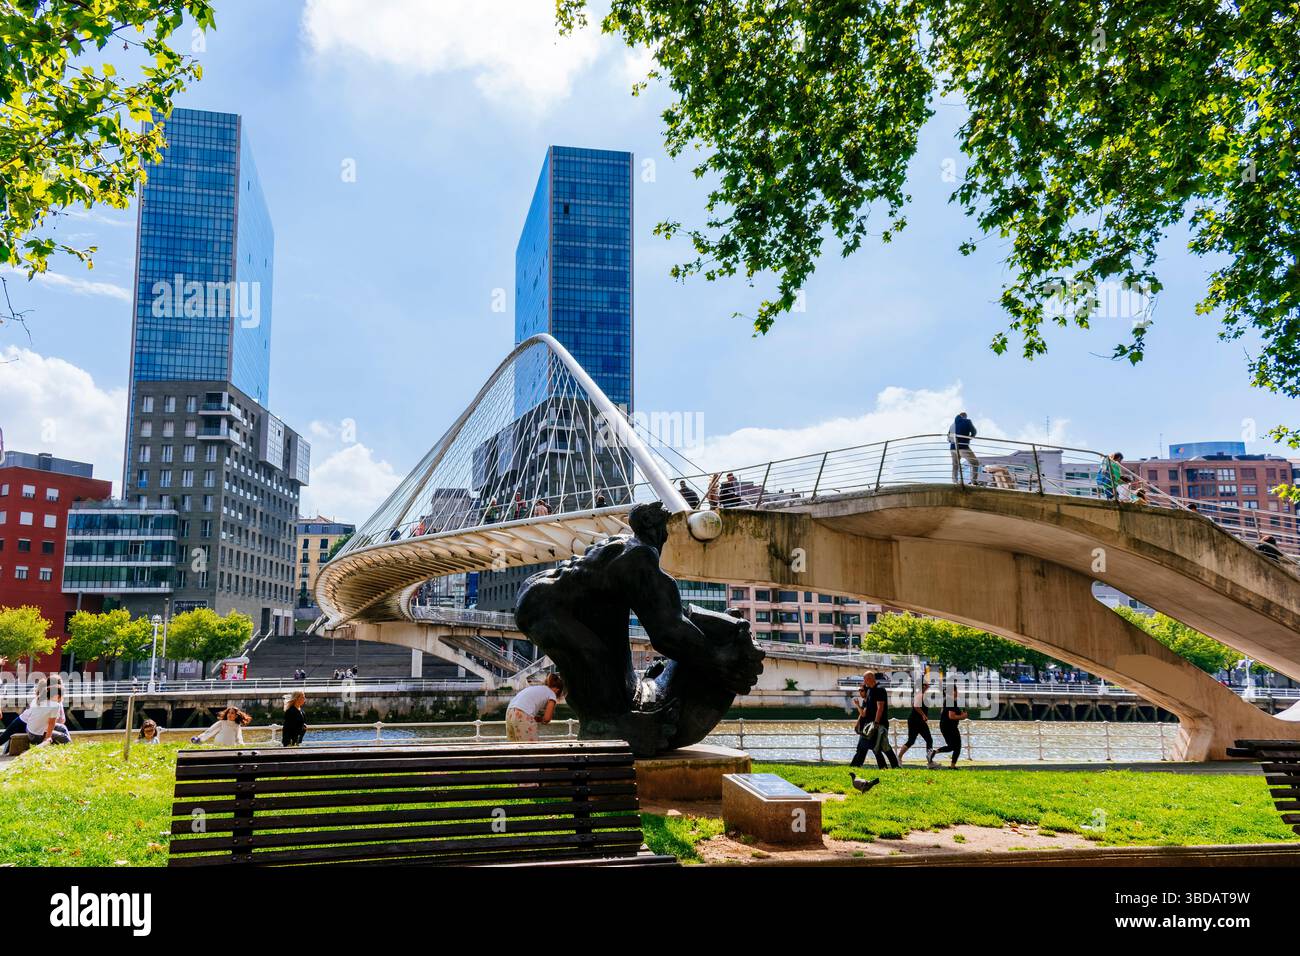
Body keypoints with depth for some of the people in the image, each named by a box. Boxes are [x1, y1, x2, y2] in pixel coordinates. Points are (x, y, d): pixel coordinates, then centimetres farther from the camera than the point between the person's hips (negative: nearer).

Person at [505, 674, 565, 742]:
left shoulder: (534, 687, 29)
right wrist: (538, 719, 20)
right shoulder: (552, 694, 8)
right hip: (523, 716, -7)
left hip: (509, 713, 7)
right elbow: (546, 718, 0)